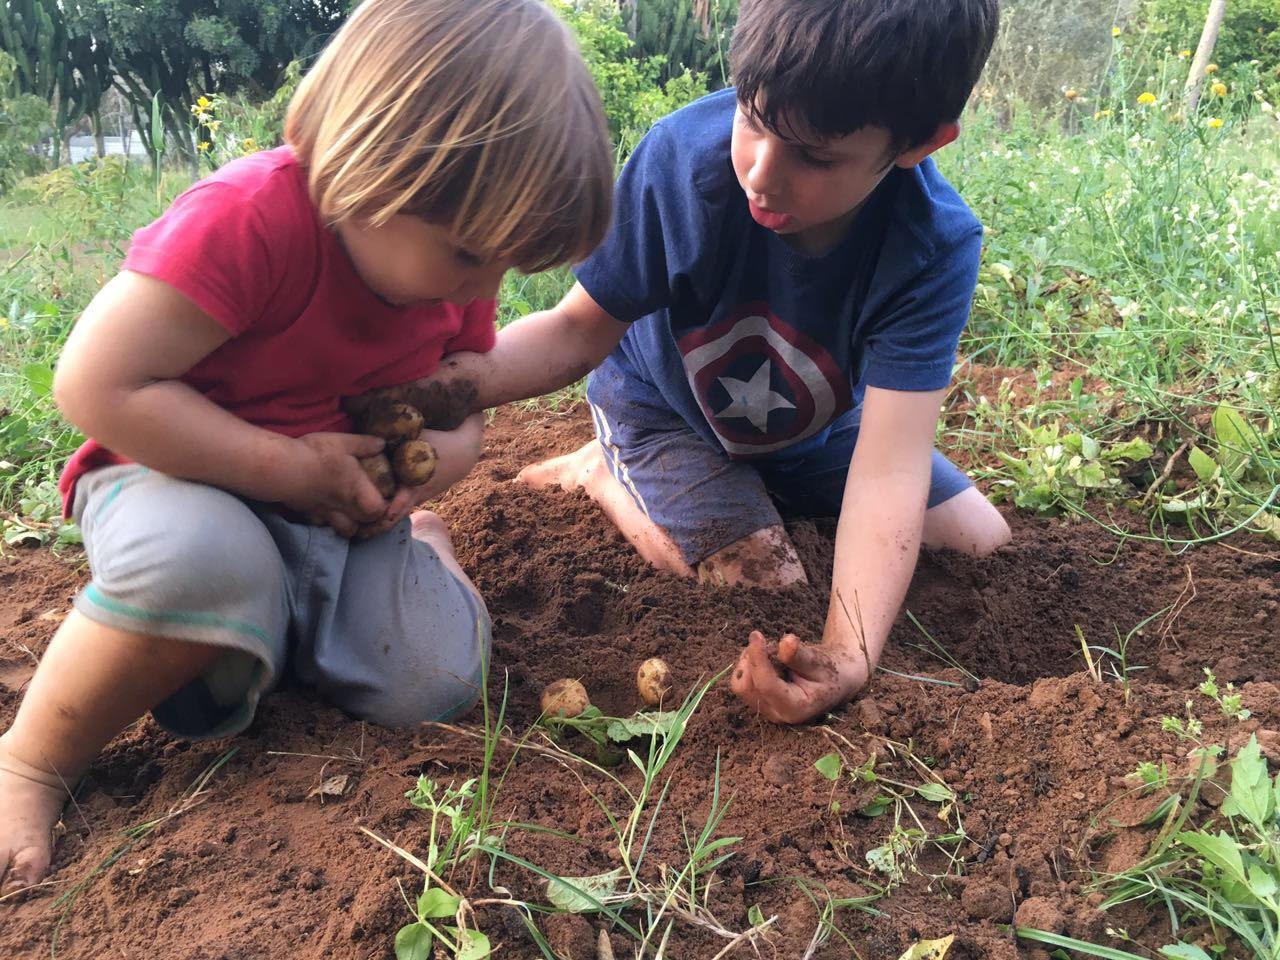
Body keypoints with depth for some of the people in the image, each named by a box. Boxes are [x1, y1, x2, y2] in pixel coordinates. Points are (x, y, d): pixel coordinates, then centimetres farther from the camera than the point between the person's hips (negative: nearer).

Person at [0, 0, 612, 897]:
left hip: (343, 511, 6)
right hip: (185, 483, -5)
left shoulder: (457, 261, -4)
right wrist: (291, 466, -26)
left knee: (433, 683, -14)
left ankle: (427, 542, 22)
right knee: (202, 559, -42)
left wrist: (439, 456, -16)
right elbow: (97, 386, -28)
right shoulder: (246, 219, -27)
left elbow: (464, 411, 9)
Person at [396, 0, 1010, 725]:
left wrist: (849, 656, -55)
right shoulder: (683, 156, -35)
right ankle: (604, 474, 6)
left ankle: (768, 489, 23)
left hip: (816, 422, 3)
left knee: (986, 544, 4)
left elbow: (888, 468, -40)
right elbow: (583, 328, -25)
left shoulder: (938, 249, -34)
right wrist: (449, 379, -44)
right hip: (662, 402, -2)